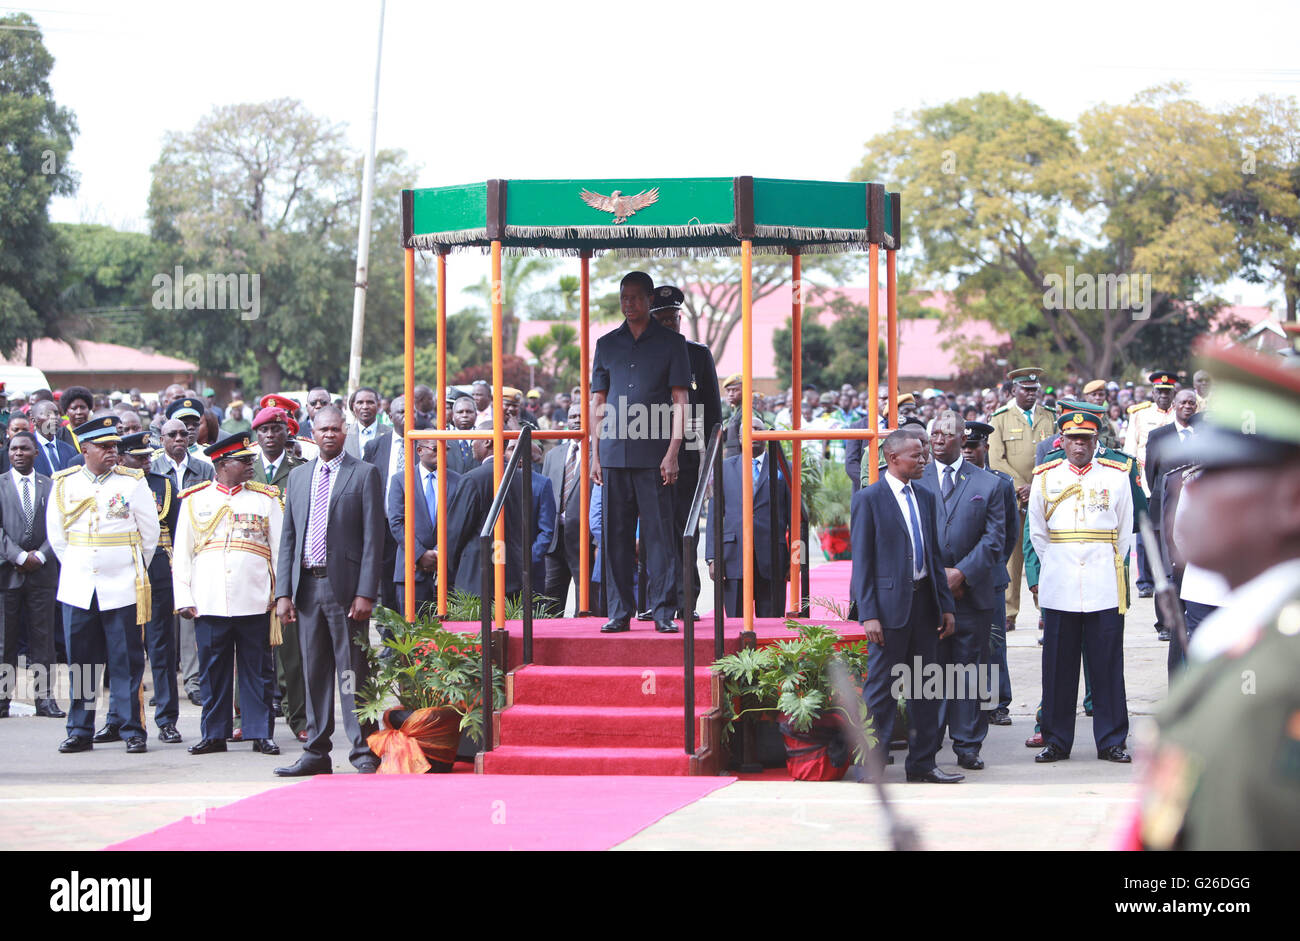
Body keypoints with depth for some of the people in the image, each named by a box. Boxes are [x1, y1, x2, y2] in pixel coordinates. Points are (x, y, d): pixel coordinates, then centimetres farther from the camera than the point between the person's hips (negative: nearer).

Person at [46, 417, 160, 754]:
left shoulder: (133, 482, 0)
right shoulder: (64, 484, 5)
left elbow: (149, 532, 7)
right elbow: (56, 533, 14)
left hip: (121, 587, -2)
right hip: (78, 588, 2)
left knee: (127, 662, -1)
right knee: (80, 661, 4)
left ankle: (132, 731, 3)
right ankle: (80, 732, 12)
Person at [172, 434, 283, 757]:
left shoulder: (265, 498, 9)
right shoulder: (195, 500, 10)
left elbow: (280, 548, 8)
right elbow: (181, 554, 9)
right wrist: (183, 598, 1)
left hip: (255, 603, 0)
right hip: (210, 604, 0)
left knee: (258, 670, 1)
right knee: (213, 670, 4)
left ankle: (260, 733, 7)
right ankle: (214, 734, 12)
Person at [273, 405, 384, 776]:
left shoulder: (365, 474, -1)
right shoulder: (298, 476, 15)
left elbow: (373, 538, -5)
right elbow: (288, 537, 15)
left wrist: (365, 593, -13)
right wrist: (283, 592, 6)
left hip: (345, 586, -5)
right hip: (306, 585, 5)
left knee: (352, 672, -5)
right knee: (314, 672, 8)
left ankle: (363, 752, -1)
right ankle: (317, 752, 13)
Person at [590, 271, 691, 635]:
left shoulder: (670, 343, 5)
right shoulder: (607, 344, 14)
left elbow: (679, 401, 1)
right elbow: (598, 403, 16)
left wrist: (672, 453, -8)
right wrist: (595, 455, 8)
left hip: (654, 455, -3)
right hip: (614, 454, 3)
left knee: (659, 534, -4)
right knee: (615, 535, 3)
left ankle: (663, 612, 0)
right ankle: (619, 613, 8)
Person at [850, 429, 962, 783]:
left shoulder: (924, 497, 13)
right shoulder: (868, 499, -6)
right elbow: (862, 561, -8)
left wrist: (946, 605, 12)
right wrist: (869, 614, -15)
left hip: (924, 602, 7)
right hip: (890, 604, -7)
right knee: (881, 687, -3)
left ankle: (922, 763, 18)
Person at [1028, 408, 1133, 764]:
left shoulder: (1116, 477, 6)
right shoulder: (1045, 478, 7)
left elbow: (1125, 532, 13)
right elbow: (1037, 533, 15)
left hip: (1105, 588, -1)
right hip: (1059, 588, 1)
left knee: (1107, 664, 0)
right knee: (1058, 667, 2)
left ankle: (1111, 741, 7)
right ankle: (1056, 741, 10)